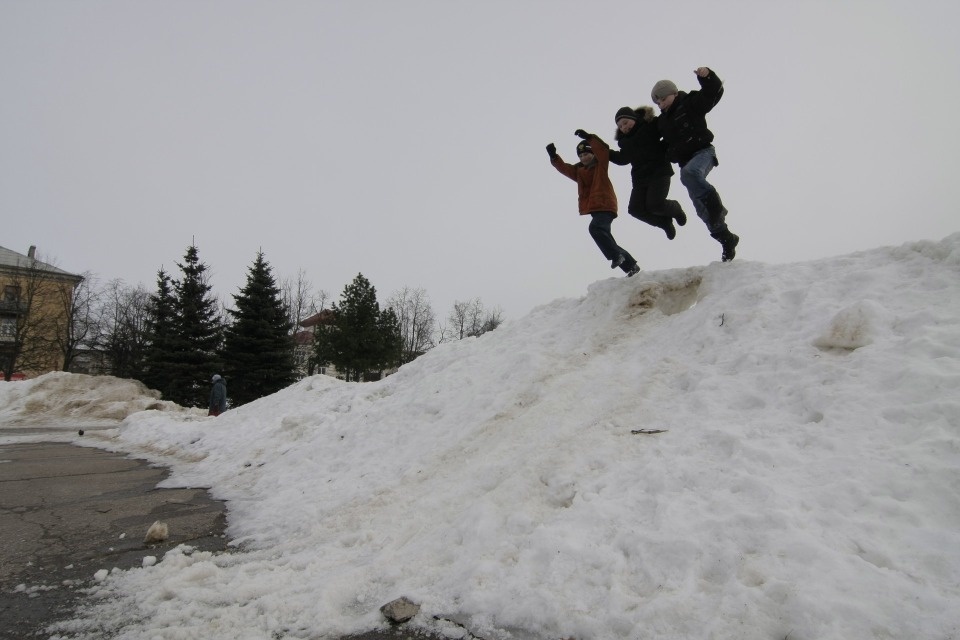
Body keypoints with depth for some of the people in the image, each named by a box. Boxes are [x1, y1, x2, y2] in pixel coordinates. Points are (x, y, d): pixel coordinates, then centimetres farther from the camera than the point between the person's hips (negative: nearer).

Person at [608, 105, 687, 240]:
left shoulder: (651, 124, -5)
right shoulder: (624, 140, 11)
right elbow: (622, 158, 20)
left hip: (659, 172, -6)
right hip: (640, 177, 6)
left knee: (654, 204, -21)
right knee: (635, 209, -7)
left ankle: (675, 209, 15)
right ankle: (665, 222, 16)